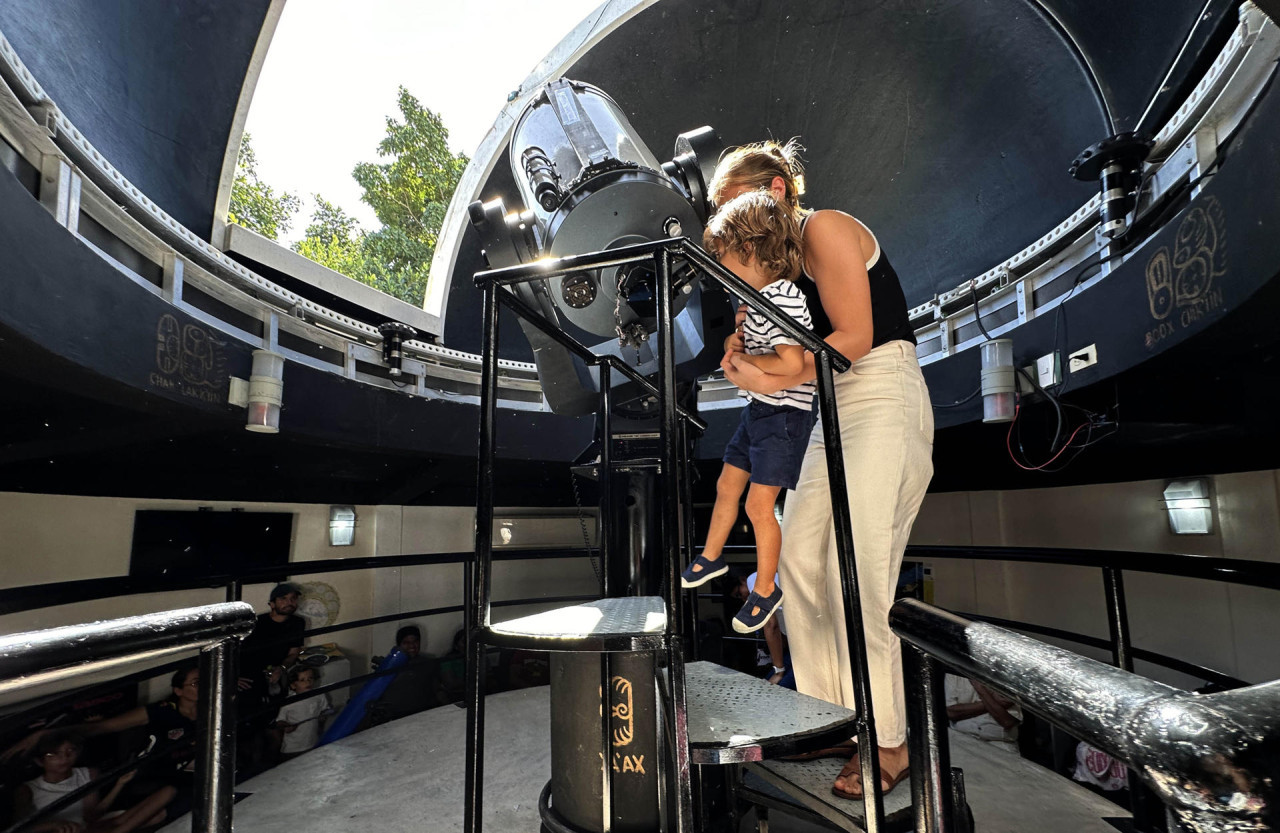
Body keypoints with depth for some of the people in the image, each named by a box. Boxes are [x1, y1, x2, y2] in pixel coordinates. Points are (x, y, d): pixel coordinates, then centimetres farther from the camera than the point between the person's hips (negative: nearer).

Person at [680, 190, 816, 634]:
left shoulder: (782, 298, -22)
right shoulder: (761, 297, 8)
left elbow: (791, 362, -33)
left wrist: (741, 359, -19)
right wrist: (739, 350, 3)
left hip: (783, 414, -9)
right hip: (758, 409, 10)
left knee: (759, 504, -2)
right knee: (727, 486, 19)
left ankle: (766, 589, 21)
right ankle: (711, 557, 40)